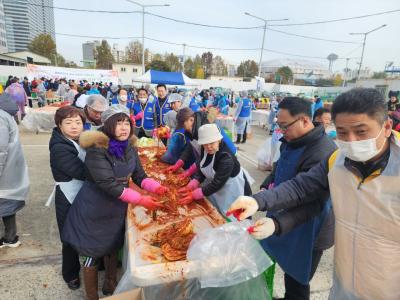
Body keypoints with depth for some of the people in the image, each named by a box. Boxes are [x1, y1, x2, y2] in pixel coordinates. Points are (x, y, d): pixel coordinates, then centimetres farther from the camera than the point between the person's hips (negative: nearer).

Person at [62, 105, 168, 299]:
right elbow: (108, 184, -30)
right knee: (93, 254, 11)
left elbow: (139, 176, -1)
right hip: (95, 210, -6)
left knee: (113, 248, 23)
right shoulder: (96, 149, -24)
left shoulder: (129, 148, -3)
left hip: (117, 208, 6)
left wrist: (157, 188, -20)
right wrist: (140, 200, -31)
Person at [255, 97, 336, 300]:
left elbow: (311, 204, -34)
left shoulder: (321, 153, -30)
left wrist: (277, 223, -46)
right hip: (288, 226, 8)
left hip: (306, 233, -8)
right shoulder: (292, 141, 1)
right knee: (289, 270, 28)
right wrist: (266, 187, 0)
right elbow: (279, 168, 16)